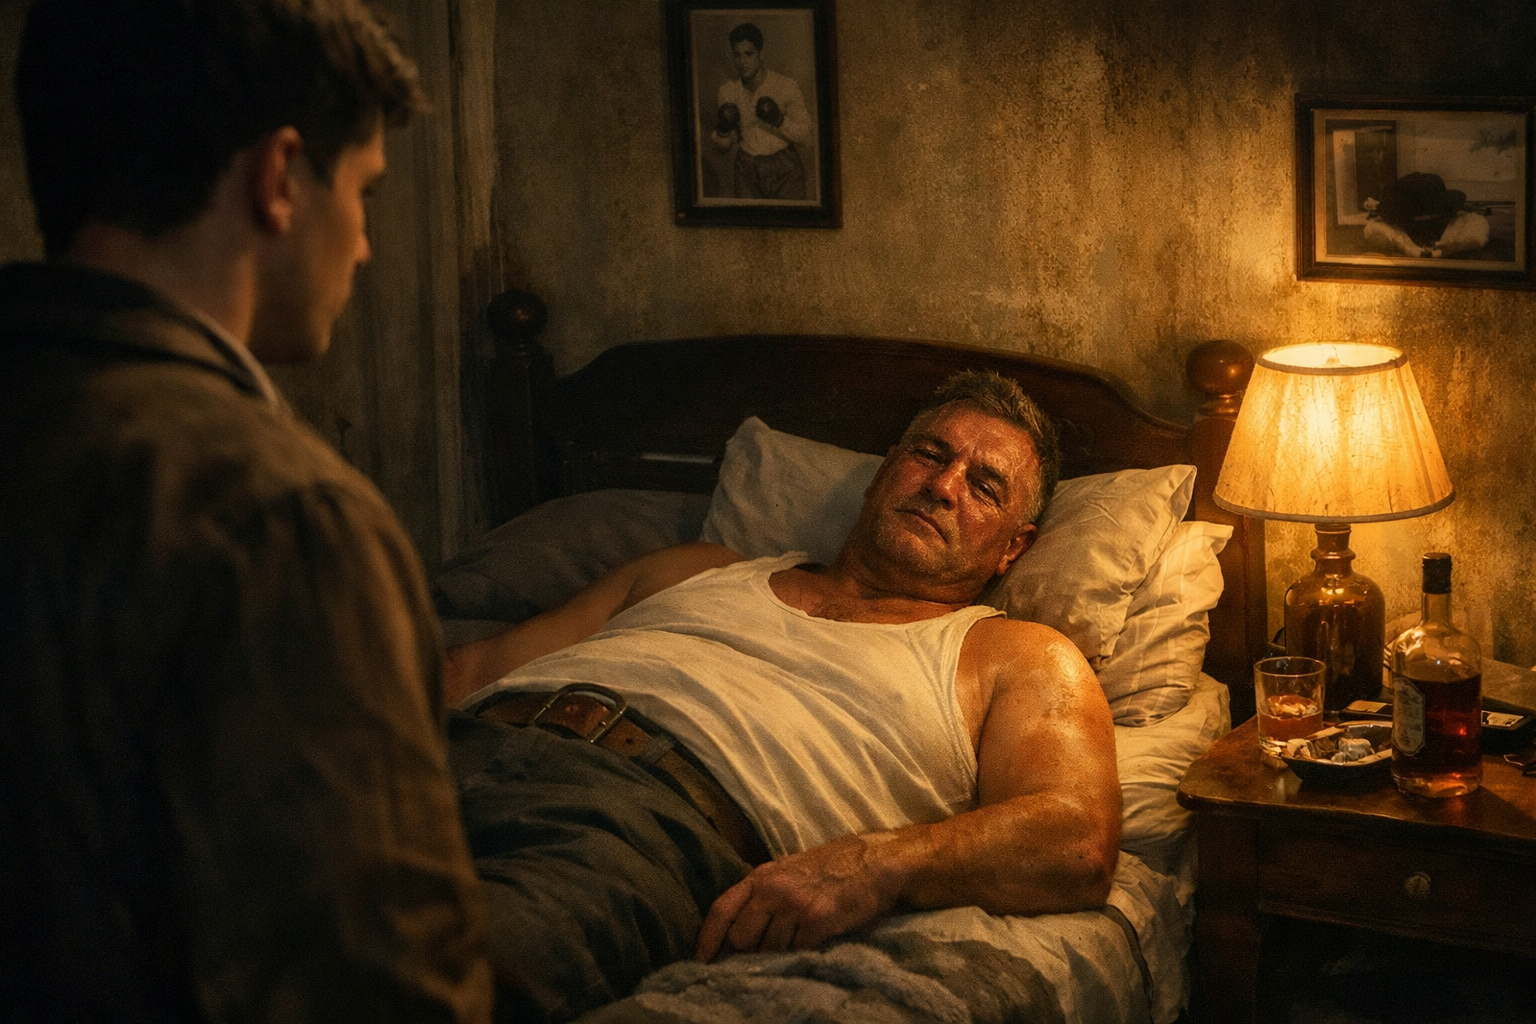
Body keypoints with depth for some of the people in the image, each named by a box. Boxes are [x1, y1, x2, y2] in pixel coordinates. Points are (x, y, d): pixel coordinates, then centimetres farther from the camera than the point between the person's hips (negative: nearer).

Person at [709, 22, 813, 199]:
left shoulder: (785, 87, -10)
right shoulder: (727, 91, -1)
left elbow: (806, 137, -8)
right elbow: (722, 147, 7)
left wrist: (778, 120, -24)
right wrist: (723, 129, -15)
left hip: (784, 171, -2)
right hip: (747, 170, 2)